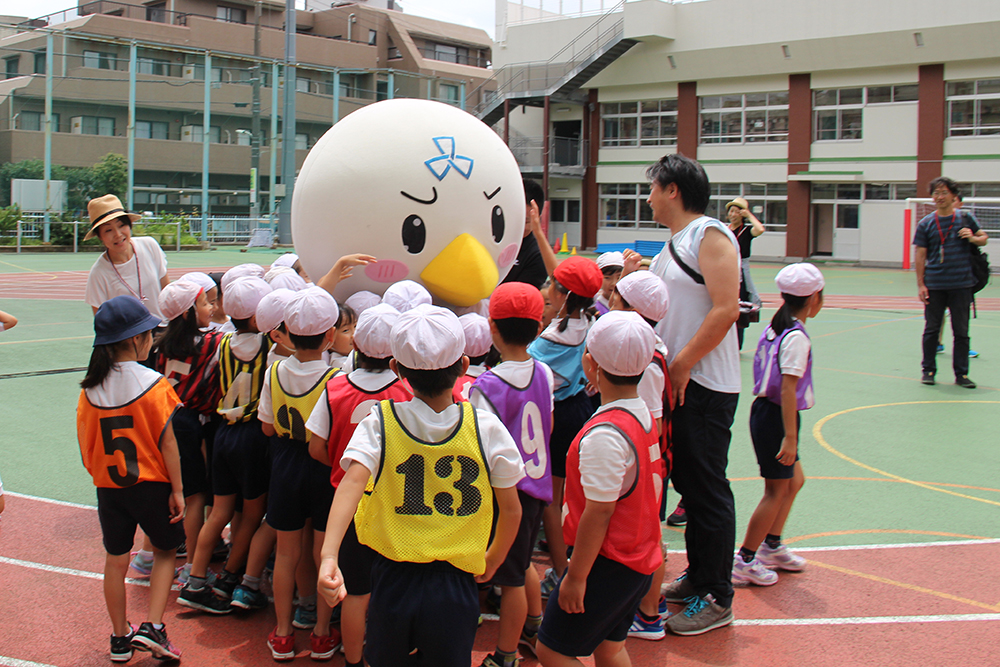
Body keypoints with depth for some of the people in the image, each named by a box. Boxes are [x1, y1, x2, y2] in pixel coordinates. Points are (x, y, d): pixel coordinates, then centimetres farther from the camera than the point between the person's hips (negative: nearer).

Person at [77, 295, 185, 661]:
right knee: (164, 552, 16)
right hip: (151, 484, -3)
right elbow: (167, 442, -14)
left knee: (115, 560, 16)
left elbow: (84, 442, 2)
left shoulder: (91, 387, -4)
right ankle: (152, 628, 5)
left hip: (108, 487, 3)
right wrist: (177, 490, -6)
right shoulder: (154, 384, -16)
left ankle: (120, 638, 26)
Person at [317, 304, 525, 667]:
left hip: (394, 578, 1)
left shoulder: (378, 423, -9)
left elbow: (353, 480, -26)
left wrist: (328, 555, -36)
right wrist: (491, 562, 16)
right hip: (456, 583, 0)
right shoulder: (486, 427, -8)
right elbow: (511, 510, -1)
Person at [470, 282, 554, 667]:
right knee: (523, 563, 27)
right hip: (538, 481, 7)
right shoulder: (544, 373, -2)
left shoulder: (486, 386, -21)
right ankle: (534, 630, 45)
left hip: (508, 489, -7)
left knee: (511, 576, 6)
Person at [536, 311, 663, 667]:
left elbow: (598, 514, -23)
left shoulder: (604, 434, -26)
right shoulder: (643, 415, 3)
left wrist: (576, 577, -14)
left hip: (610, 566, -9)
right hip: (640, 558, 9)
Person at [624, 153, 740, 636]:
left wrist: (682, 365, -20)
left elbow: (726, 309, -21)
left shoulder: (710, 235, -11)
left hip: (704, 386, -9)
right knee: (686, 482, 15)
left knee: (707, 489, -3)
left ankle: (717, 598, 7)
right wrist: (634, 280, 6)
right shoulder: (673, 246, 17)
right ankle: (697, 578, 28)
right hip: (676, 384, 9)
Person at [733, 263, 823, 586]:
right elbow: (787, 389, -24)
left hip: (764, 411, 9)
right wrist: (790, 437, -24)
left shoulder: (774, 327, 8)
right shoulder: (797, 337, -19)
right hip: (777, 418, -9)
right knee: (777, 490, 2)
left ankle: (771, 546, 32)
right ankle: (744, 562, 10)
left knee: (794, 480, 21)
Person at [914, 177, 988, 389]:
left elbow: (984, 238, 15)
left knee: (961, 331, 4)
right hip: (934, 286, 0)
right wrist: (920, 284, -5)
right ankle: (928, 370, 17)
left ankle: (961, 374, 11)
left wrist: (973, 238, -9)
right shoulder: (926, 224, 2)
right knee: (931, 330, 5)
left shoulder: (966, 218, 5)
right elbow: (920, 255, 1)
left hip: (961, 285, 1)